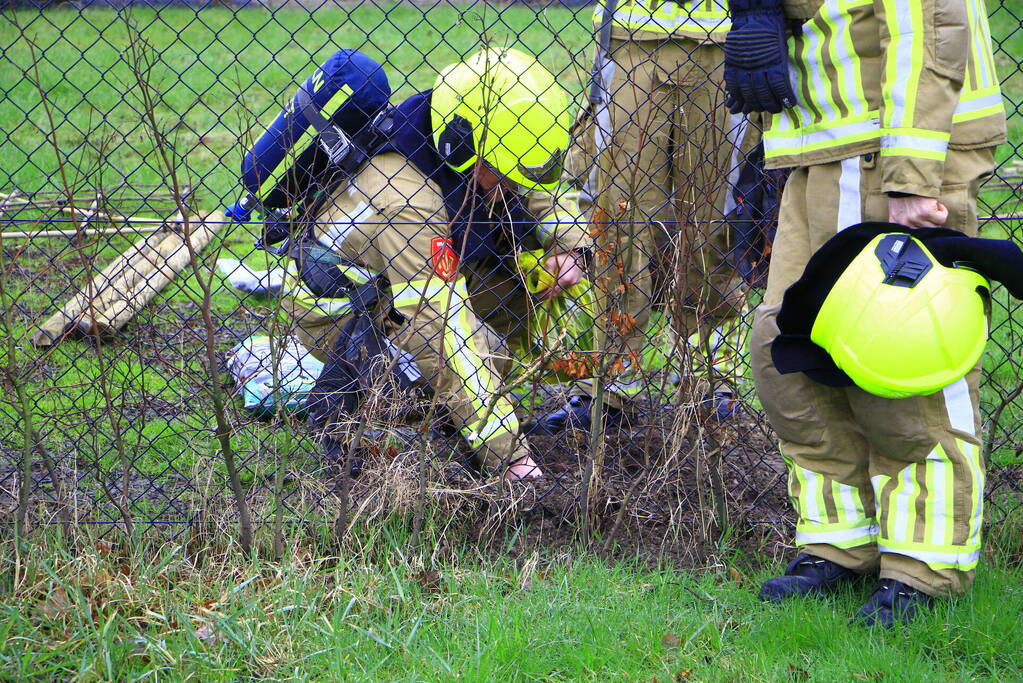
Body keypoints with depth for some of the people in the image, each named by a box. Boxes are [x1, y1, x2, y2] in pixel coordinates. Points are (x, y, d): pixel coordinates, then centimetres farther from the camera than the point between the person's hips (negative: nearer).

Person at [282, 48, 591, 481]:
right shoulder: (406, 201, -38)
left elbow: (540, 190, 8)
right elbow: (445, 337, -40)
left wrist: (566, 245, -16)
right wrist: (506, 453, -41)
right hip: (335, 317, -8)